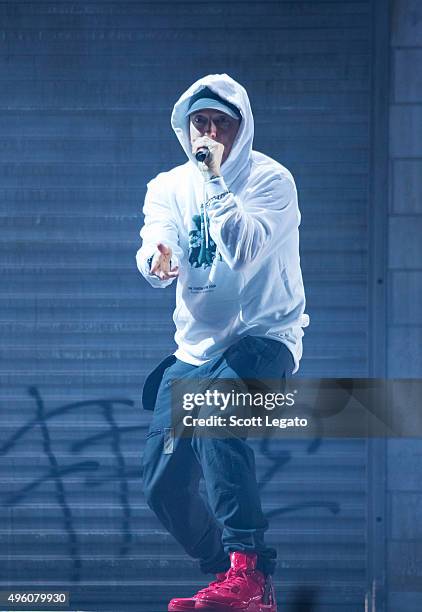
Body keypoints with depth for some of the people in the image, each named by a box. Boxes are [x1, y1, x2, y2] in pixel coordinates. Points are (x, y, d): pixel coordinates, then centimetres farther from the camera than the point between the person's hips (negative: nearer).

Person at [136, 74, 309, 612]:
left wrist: (215, 181, -23)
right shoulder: (169, 188, 6)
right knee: (162, 484, 0)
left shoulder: (270, 180, -8)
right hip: (194, 350, 6)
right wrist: (157, 257, -33)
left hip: (264, 337, -6)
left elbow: (243, 253, -23)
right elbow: (155, 261, -10)